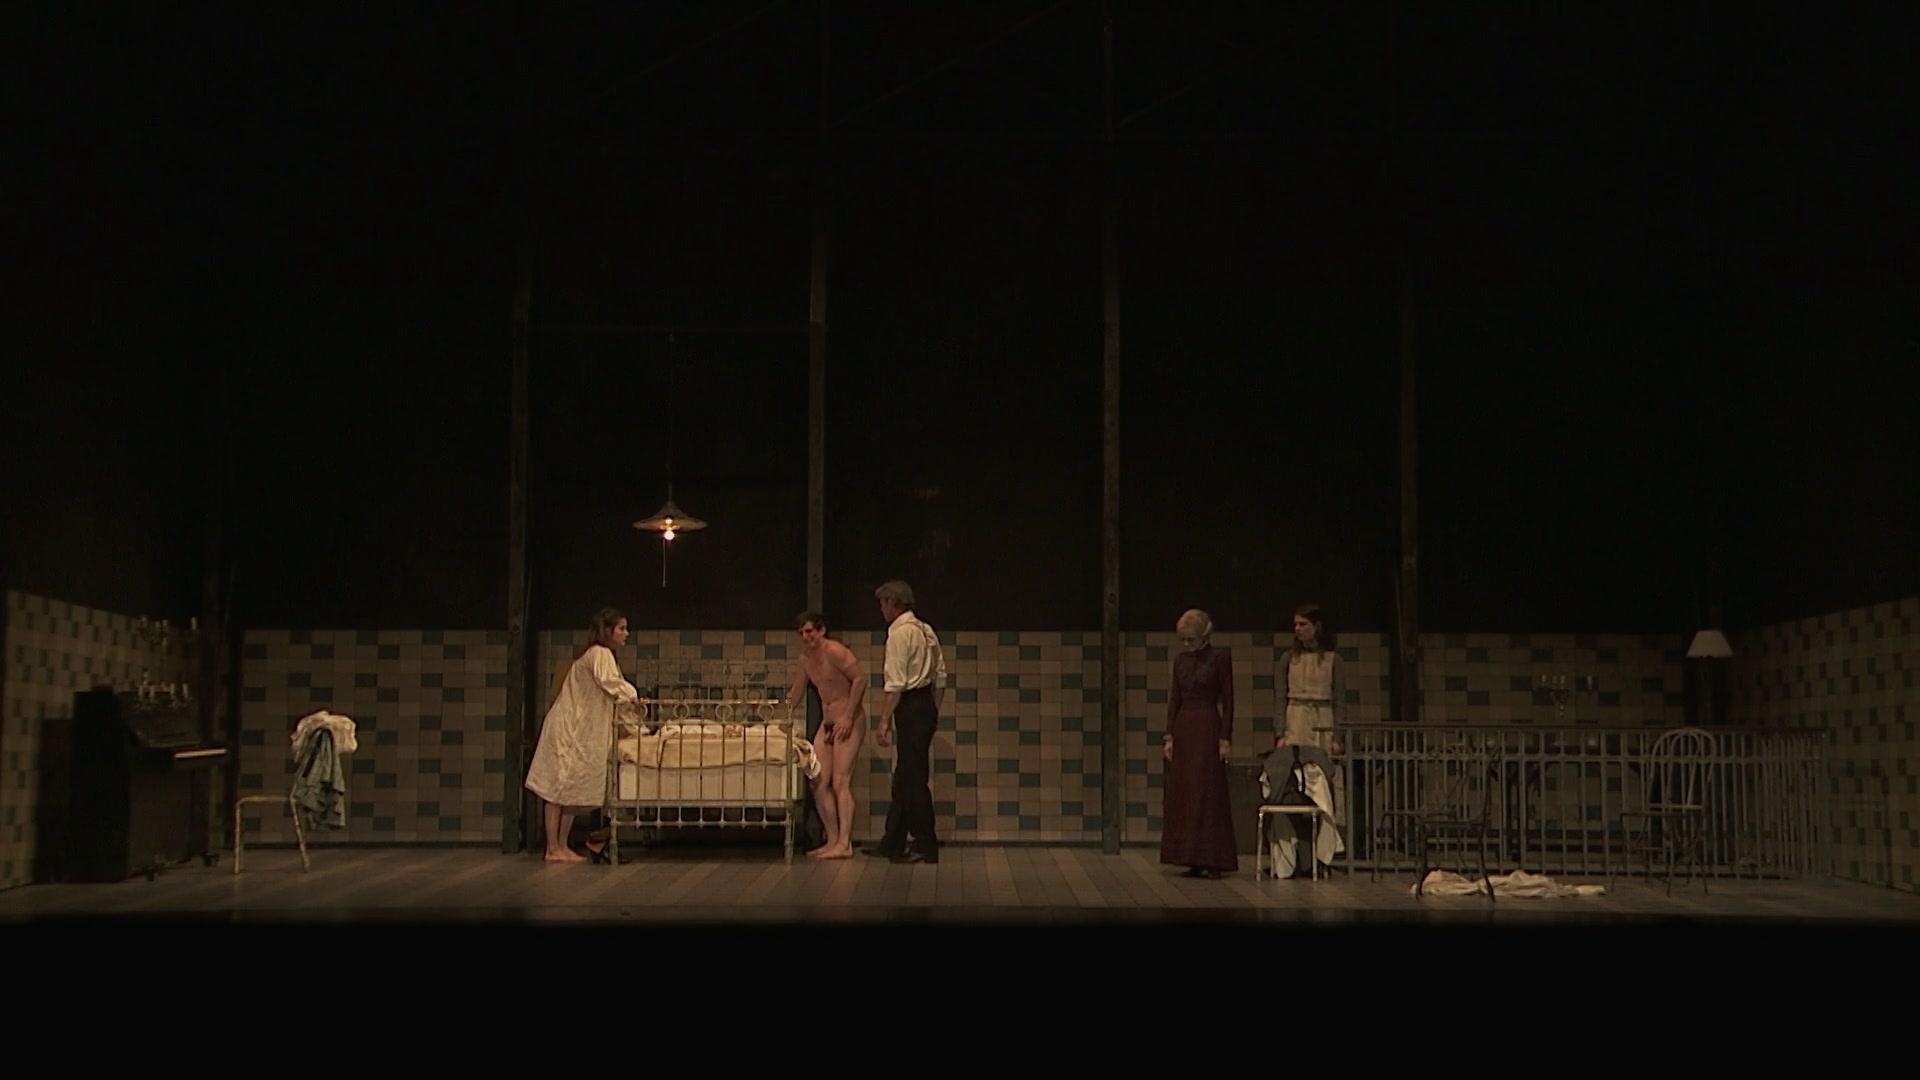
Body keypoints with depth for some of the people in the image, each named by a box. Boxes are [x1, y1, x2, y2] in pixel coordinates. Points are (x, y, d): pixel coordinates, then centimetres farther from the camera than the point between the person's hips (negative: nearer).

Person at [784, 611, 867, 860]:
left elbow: (860, 679, -20)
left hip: (848, 722, -9)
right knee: (819, 783, 3)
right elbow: (795, 694, 22)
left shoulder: (834, 652, -15)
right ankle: (832, 839, 11)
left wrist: (848, 717, -20)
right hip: (827, 723, 9)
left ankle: (844, 844, -14)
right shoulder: (806, 658, 11)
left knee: (840, 782, -13)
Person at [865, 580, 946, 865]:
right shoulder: (926, 630, 14)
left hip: (910, 706, -10)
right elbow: (941, 676, 16)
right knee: (904, 776, 15)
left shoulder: (899, 632, -13)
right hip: (927, 703, 10)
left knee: (913, 777, -4)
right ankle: (893, 841, 23)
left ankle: (926, 845, -1)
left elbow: (895, 683, -18)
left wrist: (884, 721, -17)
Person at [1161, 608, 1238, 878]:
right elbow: (1174, 699, 12)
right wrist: (1169, 735, 6)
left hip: (1208, 728, -6)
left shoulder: (1220, 658, -4)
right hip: (1183, 729, 6)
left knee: (1208, 793, -7)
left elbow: (1227, 700, -5)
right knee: (1181, 794, 4)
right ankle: (1191, 859, 9)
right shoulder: (1180, 661, 11)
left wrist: (1225, 738, -11)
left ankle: (1211, 860, -4)